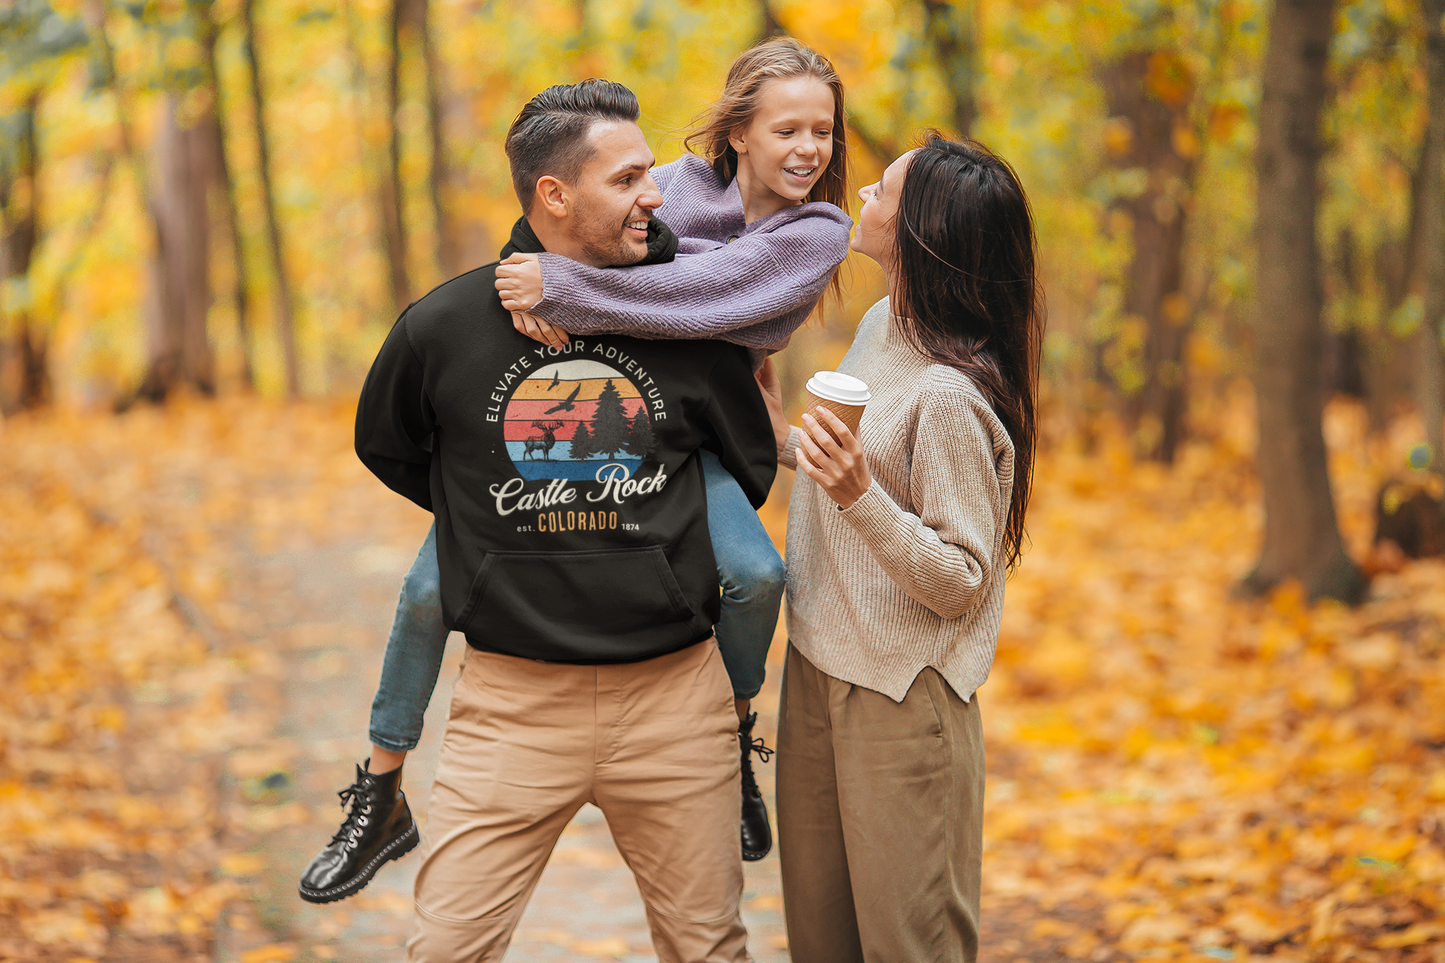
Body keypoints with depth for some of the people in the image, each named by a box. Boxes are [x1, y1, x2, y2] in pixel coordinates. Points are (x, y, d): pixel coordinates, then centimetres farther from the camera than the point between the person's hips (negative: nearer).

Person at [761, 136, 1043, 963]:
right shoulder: (881, 328, 5)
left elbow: (961, 583, -22)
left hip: (904, 705, -9)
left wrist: (859, 496, -32)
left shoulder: (950, 396, -23)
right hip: (818, 674, 9)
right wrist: (782, 434, 19)